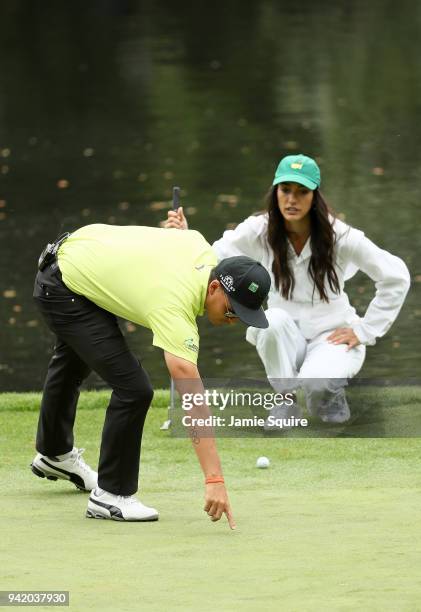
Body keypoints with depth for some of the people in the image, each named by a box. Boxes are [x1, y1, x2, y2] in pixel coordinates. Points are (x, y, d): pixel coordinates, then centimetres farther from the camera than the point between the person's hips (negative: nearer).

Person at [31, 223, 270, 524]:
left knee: (74, 360, 34)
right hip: (61, 292, -10)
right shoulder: (174, 307, -39)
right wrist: (215, 479, -48)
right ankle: (110, 494, 0)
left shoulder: (204, 251, -19)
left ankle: (55, 454, 60)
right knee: (133, 389, -18)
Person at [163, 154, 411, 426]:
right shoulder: (259, 231, -10)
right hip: (284, 339, 2)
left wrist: (364, 330, -9)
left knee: (314, 384, -35)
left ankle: (329, 394, 3)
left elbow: (396, 277, -9)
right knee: (274, 319, -34)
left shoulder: (338, 235, -15)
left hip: (331, 335, -2)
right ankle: (285, 404, -14)